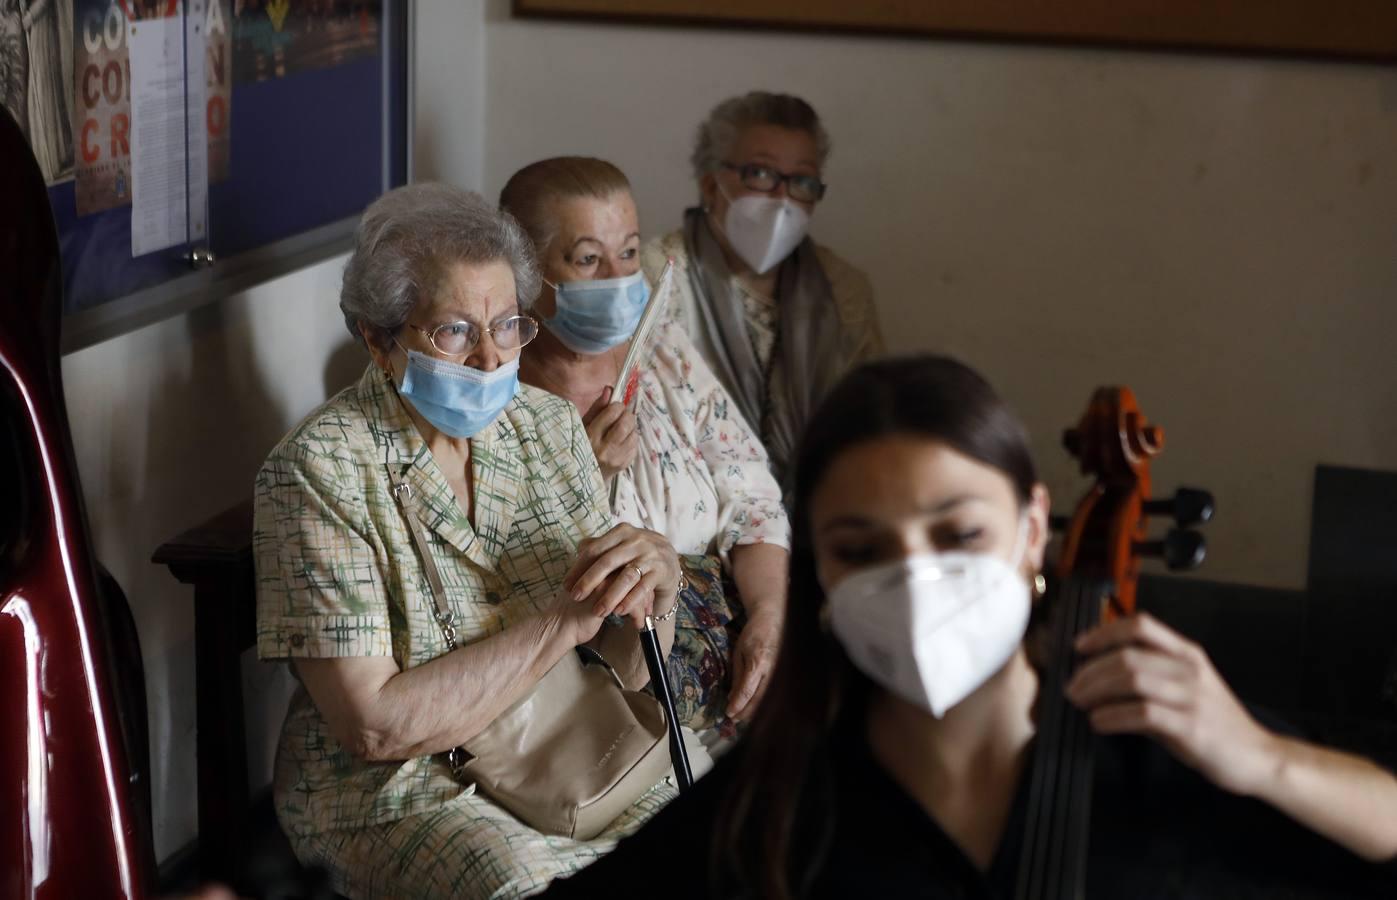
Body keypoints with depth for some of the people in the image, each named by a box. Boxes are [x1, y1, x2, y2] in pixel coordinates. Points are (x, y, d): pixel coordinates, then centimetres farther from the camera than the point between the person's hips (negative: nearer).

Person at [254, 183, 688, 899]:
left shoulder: (549, 425, 6)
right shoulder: (319, 470, -12)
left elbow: (629, 668, 7)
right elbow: (374, 725, -18)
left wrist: (654, 580, -15)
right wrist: (564, 620, -18)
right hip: (399, 790, -5)